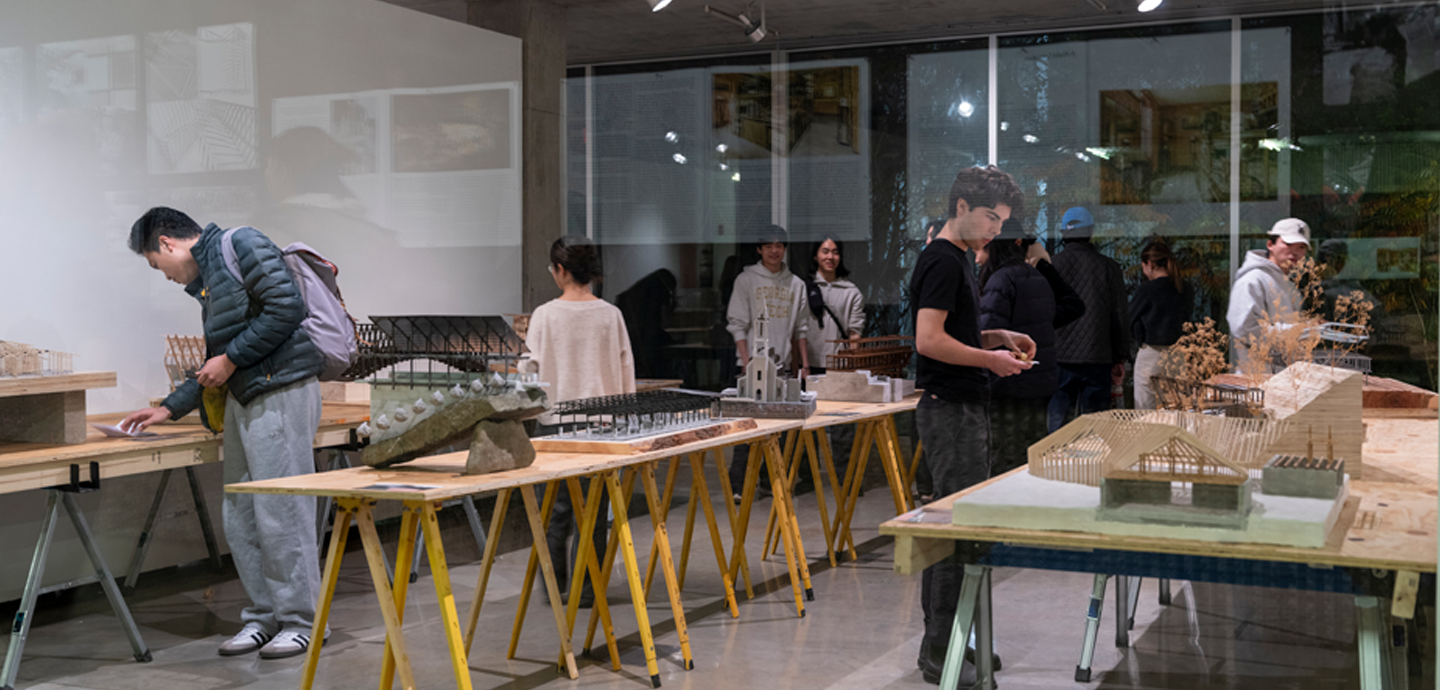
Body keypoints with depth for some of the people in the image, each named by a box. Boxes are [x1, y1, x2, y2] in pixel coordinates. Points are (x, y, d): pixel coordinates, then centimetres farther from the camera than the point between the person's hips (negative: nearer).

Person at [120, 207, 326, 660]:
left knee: (281, 514, -6)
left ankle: (301, 622, 3)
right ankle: (264, 617, 20)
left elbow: (287, 307, -18)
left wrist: (231, 359, -13)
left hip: (280, 395, -10)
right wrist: (169, 409, 25)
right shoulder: (205, 282, 23)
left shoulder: (241, 244, -6)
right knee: (240, 519, 10)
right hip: (242, 401, 10)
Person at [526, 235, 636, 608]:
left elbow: (531, 368, -2)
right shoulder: (611, 315, 0)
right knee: (593, 507, 5)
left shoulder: (545, 314, -6)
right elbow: (627, 371, 4)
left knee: (555, 506, 9)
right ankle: (586, 589, 8)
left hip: (556, 420, -1)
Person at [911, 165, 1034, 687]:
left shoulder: (957, 259, 17)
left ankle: (946, 639, 21)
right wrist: (990, 360, -15)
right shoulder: (942, 261, -14)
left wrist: (998, 337, 11)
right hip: (950, 410, -11)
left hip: (963, 408, 11)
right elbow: (929, 340, -22)